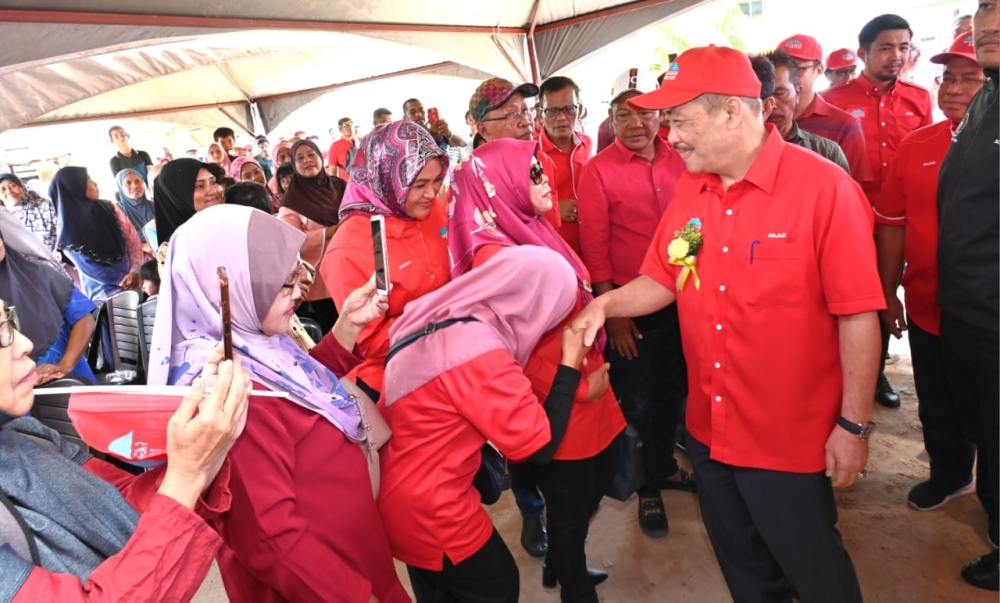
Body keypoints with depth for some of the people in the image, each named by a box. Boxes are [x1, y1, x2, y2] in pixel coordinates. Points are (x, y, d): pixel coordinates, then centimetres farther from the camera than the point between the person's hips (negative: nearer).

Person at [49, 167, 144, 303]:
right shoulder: (67, 232, -6)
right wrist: (124, 279, -12)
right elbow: (89, 268, -5)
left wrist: (135, 271, -11)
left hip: (133, 277, 5)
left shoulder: (109, 208, 4)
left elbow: (133, 240, 4)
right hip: (104, 291, -4)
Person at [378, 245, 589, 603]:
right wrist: (570, 363, -12)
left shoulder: (437, 318, -5)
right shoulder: (482, 359, -29)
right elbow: (539, 446, -20)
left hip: (392, 493, 8)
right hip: (427, 510, -8)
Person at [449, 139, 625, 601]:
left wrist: (595, 372, 12)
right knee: (571, 503, 12)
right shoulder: (495, 256, -24)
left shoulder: (532, 230, 3)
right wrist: (579, 386, -15)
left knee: (599, 480, 24)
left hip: (586, 391, 9)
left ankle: (560, 565, 49)